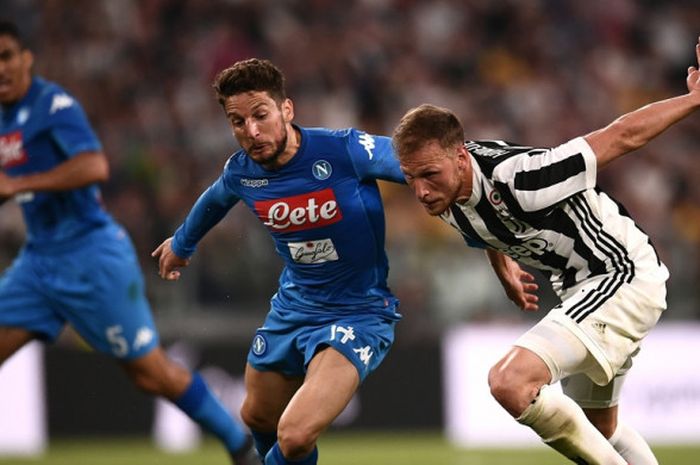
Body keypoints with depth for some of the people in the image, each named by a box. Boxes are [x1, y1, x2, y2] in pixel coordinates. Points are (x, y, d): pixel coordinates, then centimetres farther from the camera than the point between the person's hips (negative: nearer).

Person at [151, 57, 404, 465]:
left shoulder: (345, 150, -25)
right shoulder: (241, 171, -7)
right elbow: (214, 201, 18)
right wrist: (182, 244, 37)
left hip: (357, 314, -6)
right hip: (293, 306, 7)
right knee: (258, 418, 25)